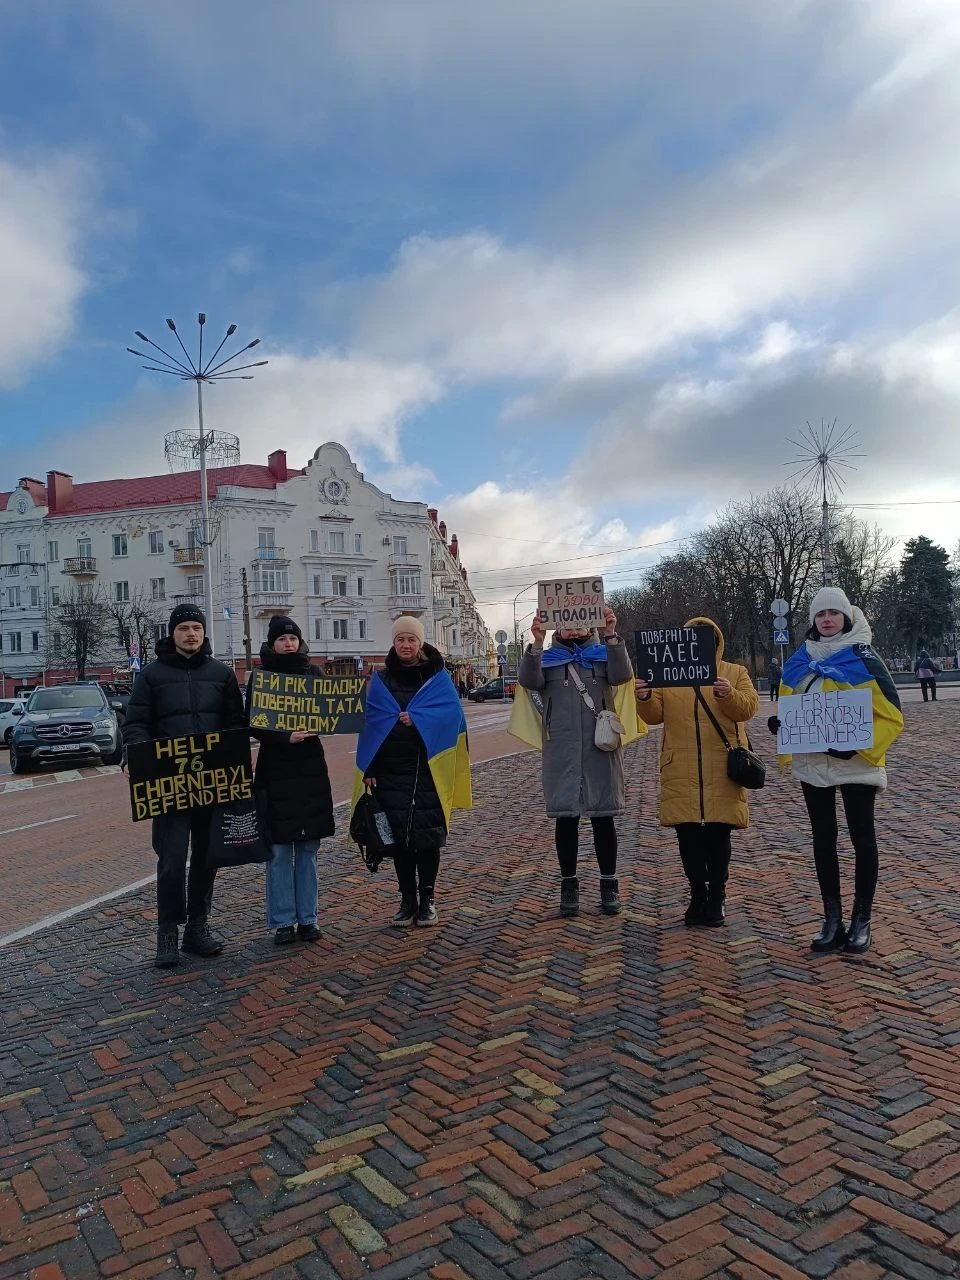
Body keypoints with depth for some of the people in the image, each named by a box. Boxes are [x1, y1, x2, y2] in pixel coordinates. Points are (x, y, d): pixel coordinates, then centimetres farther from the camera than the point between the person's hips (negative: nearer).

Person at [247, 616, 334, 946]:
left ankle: (307, 918, 17)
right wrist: (285, 737, -22)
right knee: (279, 851, 0)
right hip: (274, 769, -3)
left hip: (311, 769, 3)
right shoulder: (260, 677, 0)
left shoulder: (313, 673, 8)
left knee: (308, 849, 8)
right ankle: (283, 922, 10)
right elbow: (254, 724, -6)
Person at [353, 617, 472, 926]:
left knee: (429, 833, 1)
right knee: (399, 835, 4)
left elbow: (451, 710, -8)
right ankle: (408, 900, 14)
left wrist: (416, 718, -20)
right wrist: (368, 768, -6)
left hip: (429, 769, -1)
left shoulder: (437, 676, 5)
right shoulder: (381, 680, 8)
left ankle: (427, 898, 13)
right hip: (391, 770, 2)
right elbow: (371, 721, 2)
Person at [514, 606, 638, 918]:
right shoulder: (546, 658, 8)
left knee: (603, 818, 5)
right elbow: (529, 681, -12)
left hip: (600, 749, 0)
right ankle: (569, 884, 17)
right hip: (561, 751, 0)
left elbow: (622, 675, -11)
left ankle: (609, 885, 18)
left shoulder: (604, 654, 9)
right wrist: (537, 642, -25)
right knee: (565, 818, 5)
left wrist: (612, 636, -23)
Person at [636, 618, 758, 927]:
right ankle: (698, 896, 20)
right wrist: (645, 699, -15)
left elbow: (748, 707, -3)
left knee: (718, 835, 4)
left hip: (721, 770, -1)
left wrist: (728, 695, -22)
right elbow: (654, 715, 7)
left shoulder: (735, 673, 10)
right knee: (687, 835, 4)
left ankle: (717, 896, 20)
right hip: (682, 771, 1)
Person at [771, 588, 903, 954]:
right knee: (823, 840, 10)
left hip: (856, 764, -4)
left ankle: (861, 920, 18)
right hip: (812, 764, 4)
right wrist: (778, 724, -7)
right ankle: (832, 919, 21)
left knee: (862, 839, 5)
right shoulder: (798, 663, 6)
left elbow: (891, 716, -9)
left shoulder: (864, 659, -7)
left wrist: (857, 746, -21)